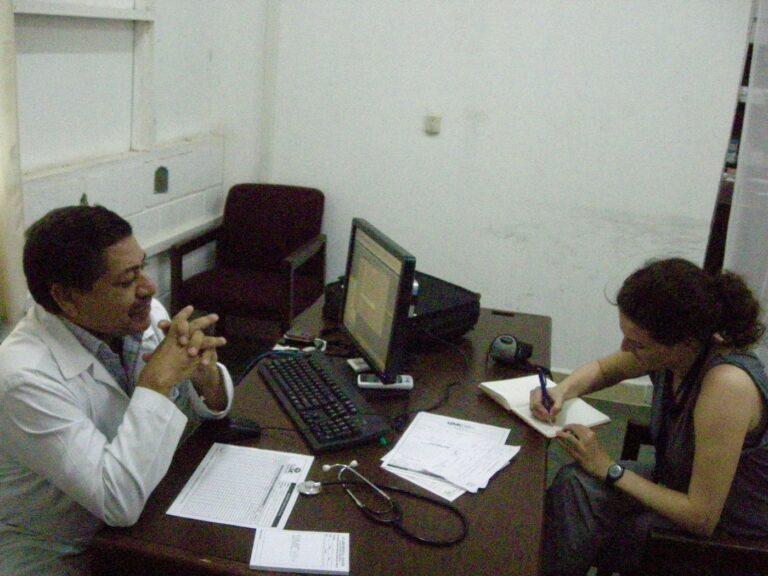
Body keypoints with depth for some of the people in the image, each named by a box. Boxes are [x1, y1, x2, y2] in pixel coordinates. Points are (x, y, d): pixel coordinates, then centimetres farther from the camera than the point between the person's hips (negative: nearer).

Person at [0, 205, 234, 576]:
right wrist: (157, 380, -31)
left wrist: (205, 373, -20)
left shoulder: (142, 316, -10)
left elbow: (205, 411, 2)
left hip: (137, 521, 6)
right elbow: (119, 502, -31)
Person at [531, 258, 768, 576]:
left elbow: (701, 518, -28)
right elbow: (603, 369, 10)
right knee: (574, 483, -13)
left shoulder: (726, 384, -33)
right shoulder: (670, 351, -12)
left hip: (727, 536, -6)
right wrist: (562, 390, -10)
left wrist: (610, 469, -20)